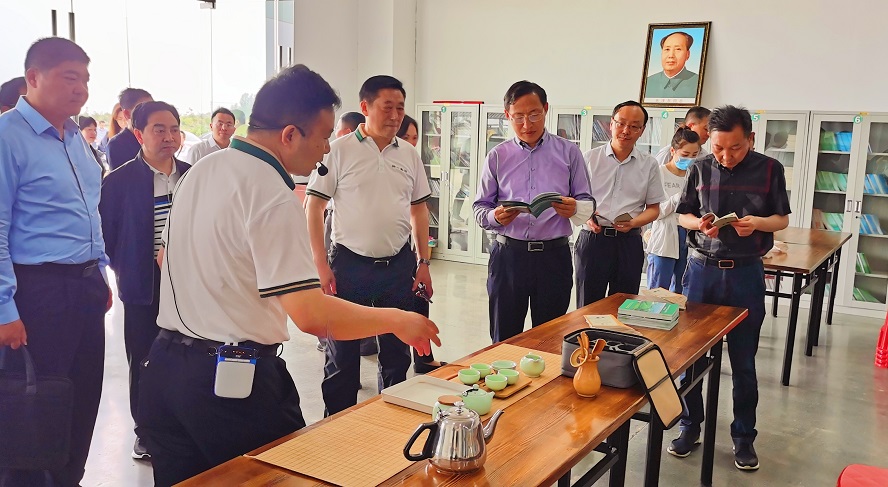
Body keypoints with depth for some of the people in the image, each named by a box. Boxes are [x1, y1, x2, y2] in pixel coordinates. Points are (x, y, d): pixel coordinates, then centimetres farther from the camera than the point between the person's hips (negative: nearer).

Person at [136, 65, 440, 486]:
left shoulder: (200, 171, 6)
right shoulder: (273, 198, -20)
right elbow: (311, 315, -26)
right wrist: (396, 320, -13)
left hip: (165, 364, 8)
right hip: (234, 382, -8)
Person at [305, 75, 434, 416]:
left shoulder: (409, 156, 8)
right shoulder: (339, 151, -5)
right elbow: (313, 208, -6)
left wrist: (423, 263, 8)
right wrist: (321, 265, -11)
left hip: (398, 265, 4)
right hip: (350, 265, -4)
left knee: (397, 351, 14)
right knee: (342, 353, 6)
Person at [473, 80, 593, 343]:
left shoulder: (568, 152, 6)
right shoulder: (497, 156, 7)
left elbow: (588, 202, 6)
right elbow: (479, 208, 7)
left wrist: (574, 208, -18)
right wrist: (495, 216, -16)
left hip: (554, 255, 0)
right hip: (508, 255, 0)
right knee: (504, 340, 6)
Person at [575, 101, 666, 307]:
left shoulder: (649, 164, 8)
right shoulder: (589, 158, 4)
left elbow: (653, 208, 10)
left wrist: (633, 223, -10)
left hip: (629, 242, 1)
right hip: (592, 238, -1)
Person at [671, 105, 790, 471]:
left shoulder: (769, 169, -2)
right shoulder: (700, 169, 1)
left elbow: (783, 219, 4)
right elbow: (682, 215, 9)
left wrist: (757, 223, -18)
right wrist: (699, 223, -14)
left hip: (746, 273, -1)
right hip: (702, 269, 2)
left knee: (743, 361, 6)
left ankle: (743, 437, 21)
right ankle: (690, 426, 24)